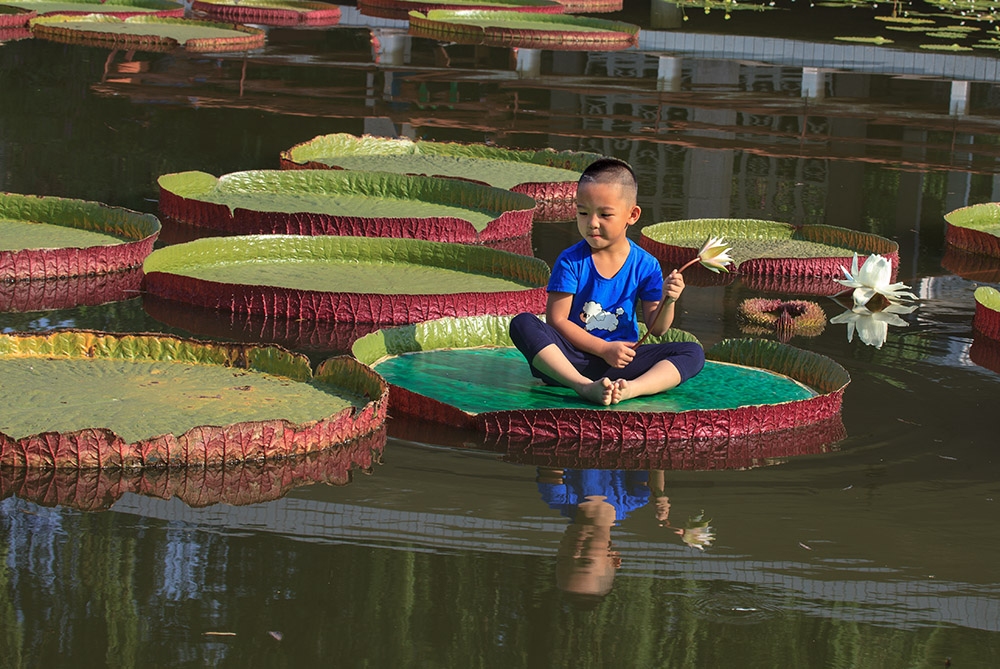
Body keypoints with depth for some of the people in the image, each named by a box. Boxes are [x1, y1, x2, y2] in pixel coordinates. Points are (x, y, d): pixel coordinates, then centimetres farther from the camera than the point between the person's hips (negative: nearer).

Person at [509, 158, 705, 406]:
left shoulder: (645, 265, 2)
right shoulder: (571, 261, -4)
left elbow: (656, 327, 6)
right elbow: (557, 320, -8)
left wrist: (667, 301, -16)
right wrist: (604, 349, -16)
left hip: (620, 360, 2)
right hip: (573, 354, -2)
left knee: (693, 353, -17)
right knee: (522, 323, -27)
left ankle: (632, 388, -48)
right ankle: (584, 386, -47)